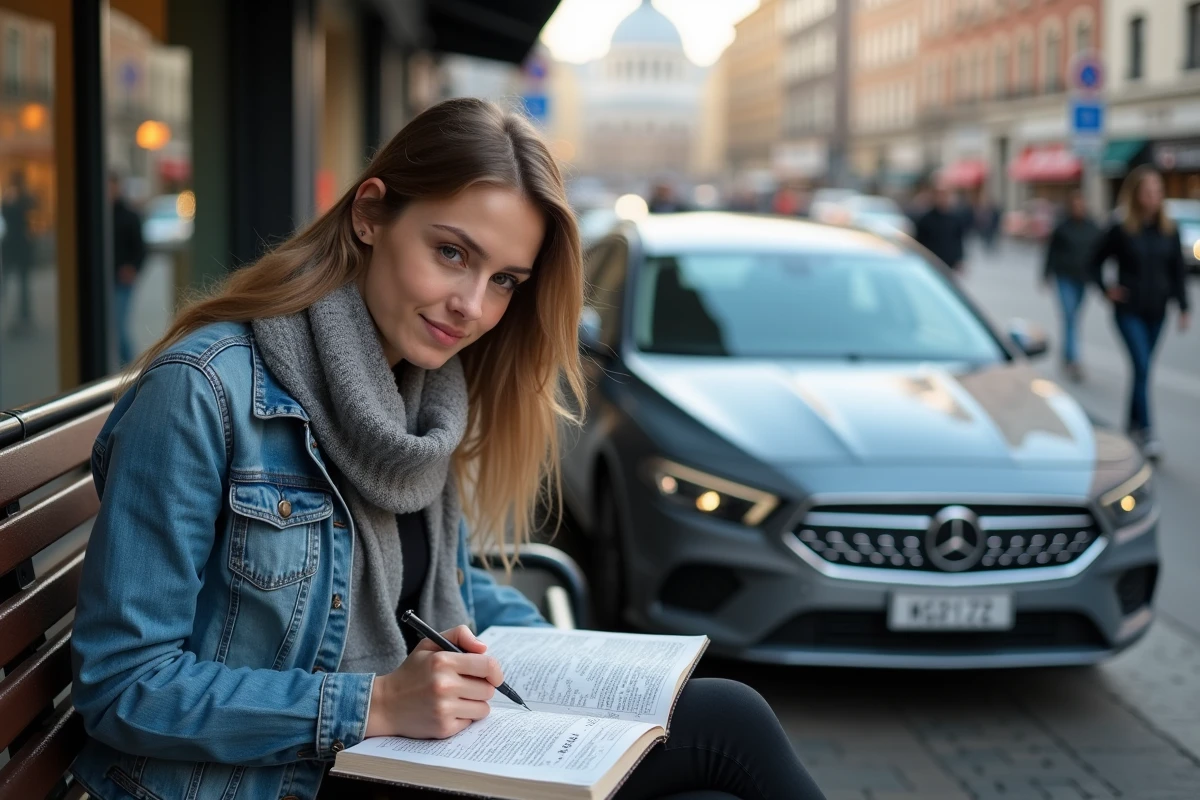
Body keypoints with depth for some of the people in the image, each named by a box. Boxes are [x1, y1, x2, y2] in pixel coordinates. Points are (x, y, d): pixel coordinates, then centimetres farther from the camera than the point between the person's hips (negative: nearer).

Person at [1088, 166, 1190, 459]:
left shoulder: (1168, 231, 2)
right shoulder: (1121, 230, -7)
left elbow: (1177, 270, 7)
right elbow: (1094, 263, 3)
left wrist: (1183, 307, 2)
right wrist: (1106, 289, -10)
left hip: (1157, 311, 4)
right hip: (1129, 310, -4)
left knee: (1143, 368, 12)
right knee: (1142, 367, -13)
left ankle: (1133, 422, 28)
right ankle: (1146, 433, -15)